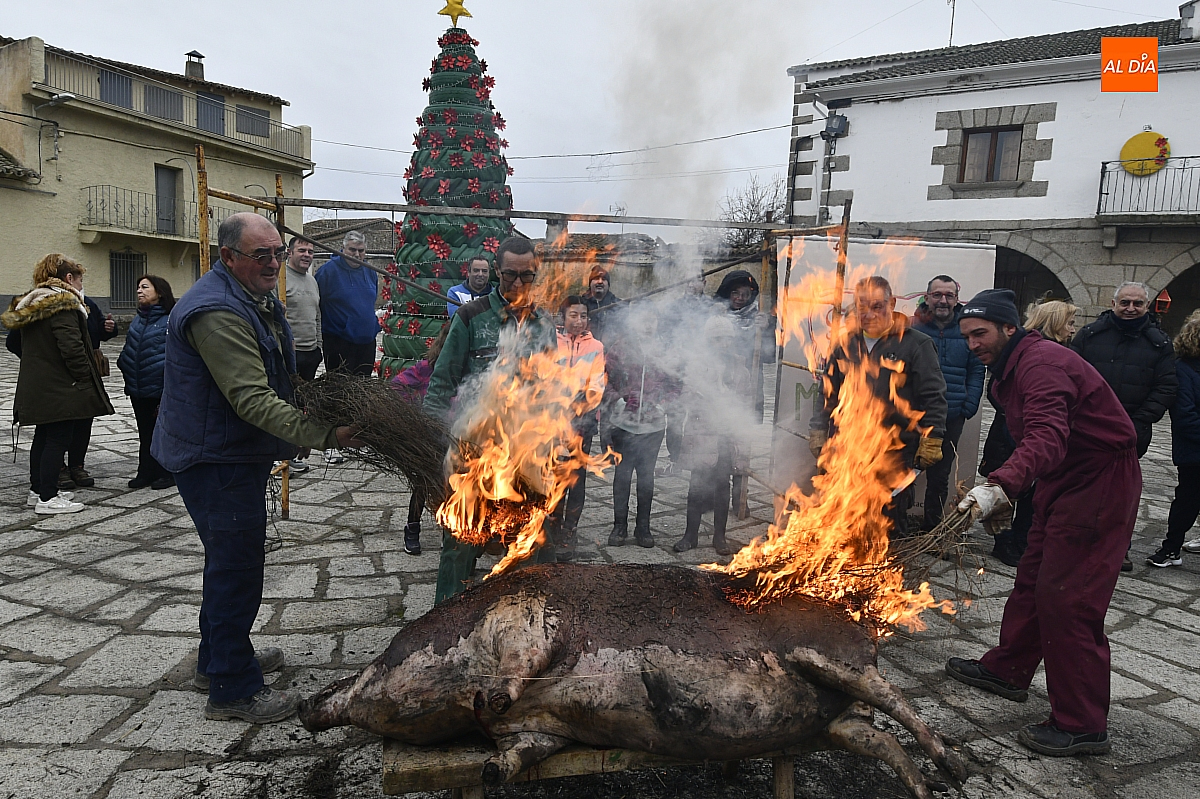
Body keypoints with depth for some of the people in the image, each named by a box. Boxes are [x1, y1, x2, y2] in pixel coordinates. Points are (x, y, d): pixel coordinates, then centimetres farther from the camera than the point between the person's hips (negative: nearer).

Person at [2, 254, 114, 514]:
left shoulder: (30, 304, 16)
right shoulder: (63, 304, -16)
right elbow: (72, 347, -23)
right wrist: (85, 380, -17)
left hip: (35, 386, 10)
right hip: (59, 389, -10)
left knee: (43, 437, 18)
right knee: (58, 438, -5)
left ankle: (38, 489, 27)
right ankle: (47, 498, -2)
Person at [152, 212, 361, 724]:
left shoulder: (257, 299, 11)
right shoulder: (217, 312, -25)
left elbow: (272, 380, 24)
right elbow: (253, 400, -32)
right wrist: (324, 435, -38)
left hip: (238, 452, 11)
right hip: (215, 457, -11)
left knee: (230, 559, 22)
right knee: (236, 565, -4)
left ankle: (219, 659, 39)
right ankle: (233, 690, 8)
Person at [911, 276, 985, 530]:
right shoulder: (912, 327, -4)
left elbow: (977, 371, 5)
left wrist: (968, 408, -5)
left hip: (951, 418, 2)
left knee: (939, 476, 14)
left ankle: (931, 528, 28)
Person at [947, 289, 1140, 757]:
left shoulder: (1041, 363, -23)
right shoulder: (1008, 371, 11)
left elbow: (1047, 440, -39)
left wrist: (1000, 487, -52)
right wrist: (1004, 495, 14)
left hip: (1101, 482, -10)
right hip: (1065, 481, 11)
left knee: (1067, 598, -11)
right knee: (1033, 580, 17)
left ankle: (1082, 726, 0)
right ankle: (1008, 670, 32)